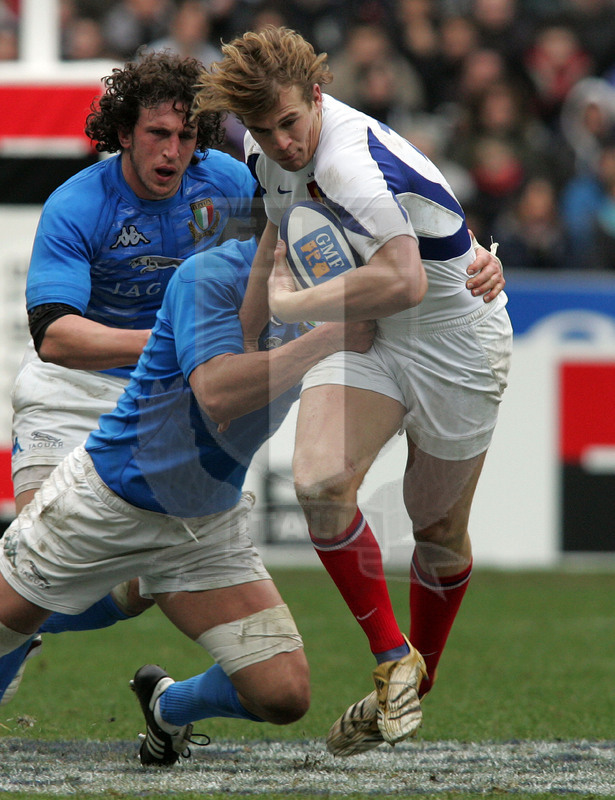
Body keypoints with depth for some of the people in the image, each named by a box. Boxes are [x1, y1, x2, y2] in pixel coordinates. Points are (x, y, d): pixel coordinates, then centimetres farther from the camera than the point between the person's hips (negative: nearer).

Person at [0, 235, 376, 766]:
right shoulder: (215, 274, -22)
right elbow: (217, 393, -35)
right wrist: (333, 337, -37)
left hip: (210, 528, 5)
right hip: (105, 499, -5)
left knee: (284, 696, -8)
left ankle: (168, 706, 23)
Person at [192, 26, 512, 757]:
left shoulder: (353, 163, -32)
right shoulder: (269, 149, -4)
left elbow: (404, 281, -44)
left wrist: (292, 304, -28)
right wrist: (238, 348, 21)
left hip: (453, 341, -6)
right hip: (362, 337, 6)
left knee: (439, 532, 7)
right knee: (320, 484, -19)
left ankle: (417, 679, 31)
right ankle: (392, 661, -5)